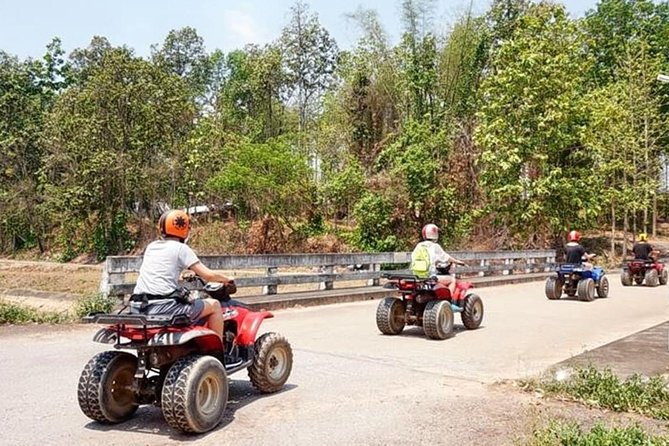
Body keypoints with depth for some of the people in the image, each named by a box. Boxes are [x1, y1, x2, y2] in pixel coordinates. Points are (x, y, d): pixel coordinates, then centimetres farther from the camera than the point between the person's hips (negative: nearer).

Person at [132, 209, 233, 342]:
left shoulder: (151, 246, 17)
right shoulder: (181, 248, -3)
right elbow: (209, 275, -6)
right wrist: (226, 279, 13)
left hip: (141, 309, 8)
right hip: (165, 306, -8)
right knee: (214, 304, 5)